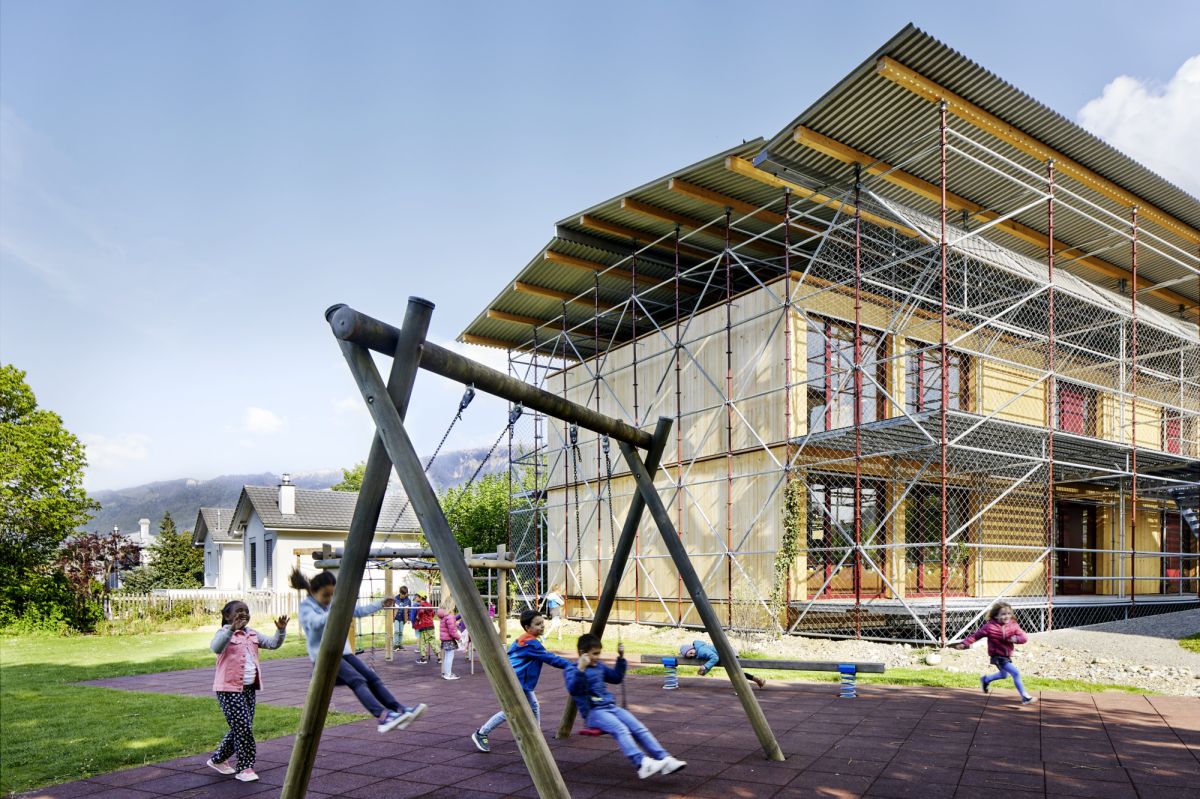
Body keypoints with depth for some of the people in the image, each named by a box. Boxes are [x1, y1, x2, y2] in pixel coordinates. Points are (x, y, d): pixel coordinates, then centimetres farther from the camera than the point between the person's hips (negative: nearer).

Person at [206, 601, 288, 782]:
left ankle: (218, 759, 34)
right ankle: (245, 767, 4)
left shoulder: (253, 634, 11)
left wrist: (281, 630, -13)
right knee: (243, 727, -8)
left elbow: (273, 644, 6)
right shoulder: (224, 633, -9)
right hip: (229, 689, -7)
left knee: (241, 728, 14)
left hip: (249, 688, 7)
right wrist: (231, 630, -46)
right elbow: (216, 648, -31)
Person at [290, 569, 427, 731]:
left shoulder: (334, 603, 16)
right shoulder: (306, 607, -5)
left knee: (372, 677, -13)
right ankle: (382, 716, -41)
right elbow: (315, 623, -26)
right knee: (357, 680, -27)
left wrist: (380, 605, 13)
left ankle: (400, 710, -21)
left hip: (343, 652, 7)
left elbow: (358, 611, 21)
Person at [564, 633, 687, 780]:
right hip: (593, 712, -7)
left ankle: (665, 759, -22)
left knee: (639, 728, -15)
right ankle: (642, 764, -47)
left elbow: (617, 678, 28)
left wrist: (621, 658, 17)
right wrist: (580, 669, -34)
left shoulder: (599, 666, 17)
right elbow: (573, 690, -21)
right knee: (621, 730, -33)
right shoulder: (571, 669, -4)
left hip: (611, 707, 7)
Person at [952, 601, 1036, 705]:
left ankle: (985, 680, 53)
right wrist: (964, 643, -16)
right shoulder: (990, 627, -19)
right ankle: (1025, 697, -6)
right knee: (1015, 673, -17)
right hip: (998, 657, -7)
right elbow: (976, 635, -12)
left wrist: (1016, 639, -32)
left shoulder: (1013, 625, -5)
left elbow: (1024, 637, -9)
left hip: (1007, 656, 7)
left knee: (1004, 674, 28)